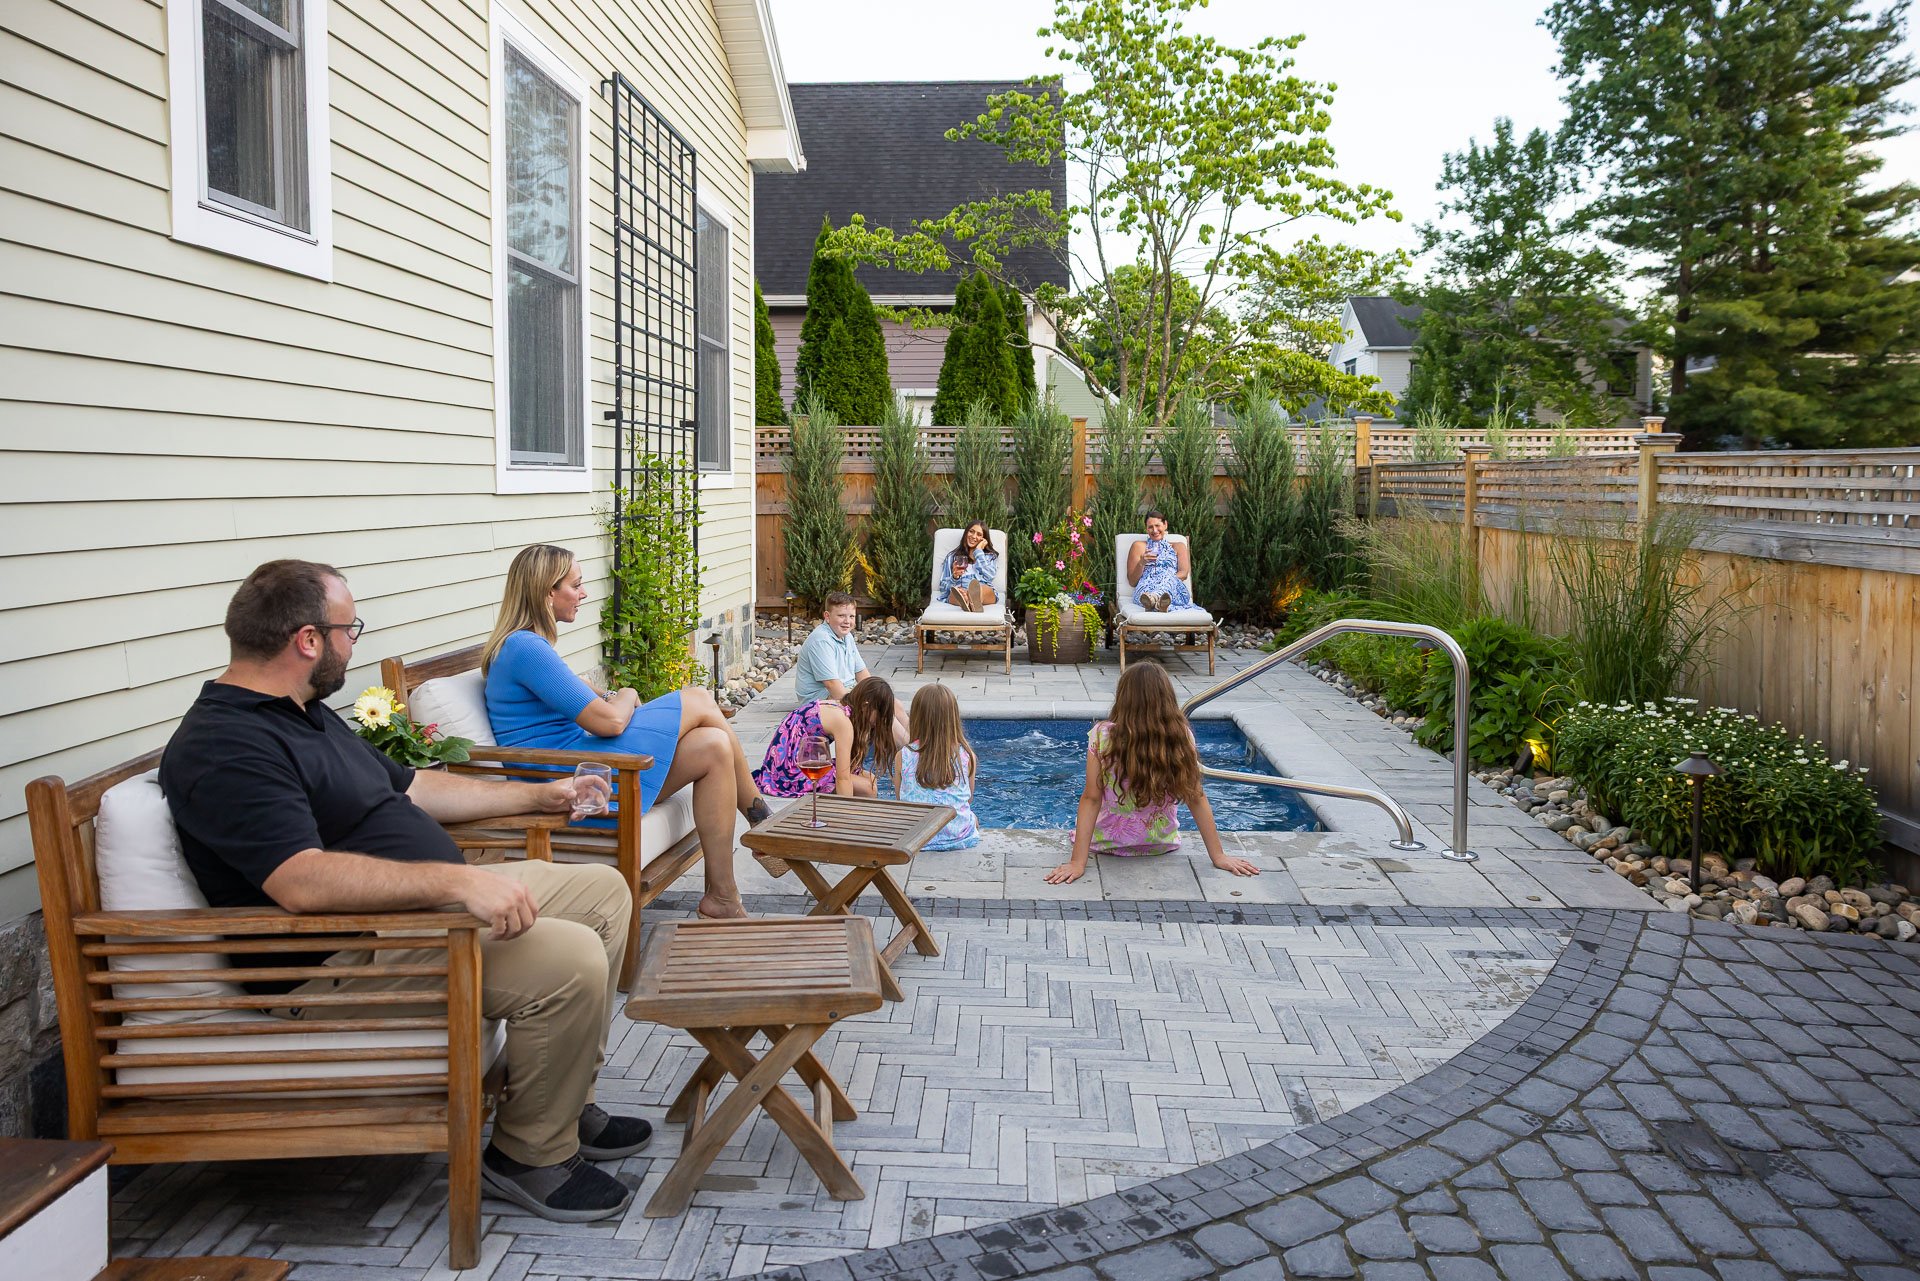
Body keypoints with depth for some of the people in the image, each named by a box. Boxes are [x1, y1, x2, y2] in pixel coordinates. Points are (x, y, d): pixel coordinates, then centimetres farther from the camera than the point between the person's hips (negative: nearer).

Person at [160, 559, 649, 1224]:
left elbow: (412, 788, 27)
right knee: (569, 961, -27)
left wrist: (541, 794, 30)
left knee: (603, 890, 12)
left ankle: (566, 1101, 18)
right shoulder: (225, 749, -19)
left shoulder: (306, 716, 15)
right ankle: (531, 1155, -3)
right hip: (339, 963, -11)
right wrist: (456, 880, -37)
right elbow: (304, 881, -33)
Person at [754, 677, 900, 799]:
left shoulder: (836, 705, 9)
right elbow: (843, 778, -20)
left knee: (869, 778, 11)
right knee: (868, 788, -11)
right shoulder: (843, 721, -19)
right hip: (791, 774, -10)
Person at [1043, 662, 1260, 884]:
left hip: (1108, 843, -2)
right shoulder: (1182, 737, -17)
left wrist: (1078, 862, -20)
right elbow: (1196, 799, -13)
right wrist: (1218, 856, -6)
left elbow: (1091, 799, -22)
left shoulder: (1102, 735, -22)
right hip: (1162, 845, 2)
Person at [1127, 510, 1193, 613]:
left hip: (1174, 591, 0)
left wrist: (1166, 580, -10)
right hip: (1146, 588, 0)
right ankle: (1159, 603, -75)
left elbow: (1184, 573, 11)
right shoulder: (1139, 546, 25)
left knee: (1168, 575, -38)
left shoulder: (1178, 546, 30)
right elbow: (1132, 581, 16)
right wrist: (1141, 563, -4)